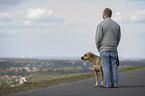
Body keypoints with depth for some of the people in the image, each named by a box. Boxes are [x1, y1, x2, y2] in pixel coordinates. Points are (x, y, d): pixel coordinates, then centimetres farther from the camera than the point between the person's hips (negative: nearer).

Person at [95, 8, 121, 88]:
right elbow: (118, 38, 13)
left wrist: (98, 47, 7)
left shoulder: (101, 24, -8)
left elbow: (98, 38, -9)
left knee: (106, 66, -3)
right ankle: (115, 83, 6)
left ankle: (106, 83, -4)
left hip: (104, 49, -4)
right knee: (113, 66, 6)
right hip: (113, 50, 4)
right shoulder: (117, 25, 8)